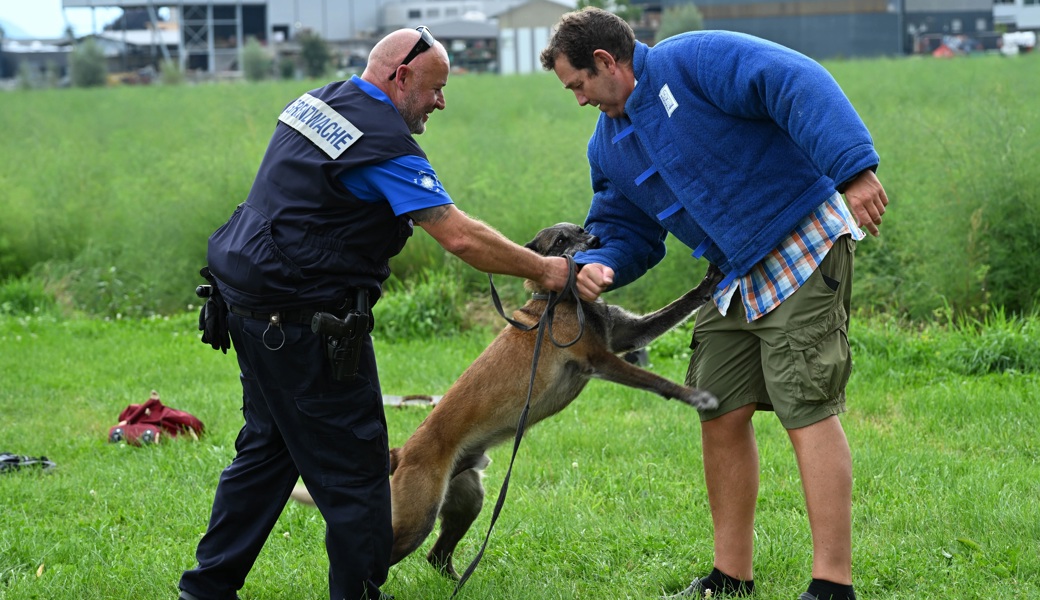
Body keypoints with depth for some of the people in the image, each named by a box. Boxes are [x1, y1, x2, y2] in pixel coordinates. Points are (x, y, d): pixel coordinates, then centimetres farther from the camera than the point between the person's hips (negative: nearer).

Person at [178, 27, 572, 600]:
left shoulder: (317, 102, 10)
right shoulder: (381, 142, -18)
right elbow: (461, 237, -22)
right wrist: (543, 270, -11)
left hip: (251, 304, 10)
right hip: (303, 322, -10)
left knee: (268, 448, 19)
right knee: (354, 466, -1)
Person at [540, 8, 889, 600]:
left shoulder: (692, 61, -14)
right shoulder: (610, 147, 14)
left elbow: (799, 84, -24)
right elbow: (627, 230, 20)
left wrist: (852, 168, -34)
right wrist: (602, 265, -5)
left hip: (803, 248, -9)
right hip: (736, 280, 9)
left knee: (809, 411, -12)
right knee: (721, 415, 9)